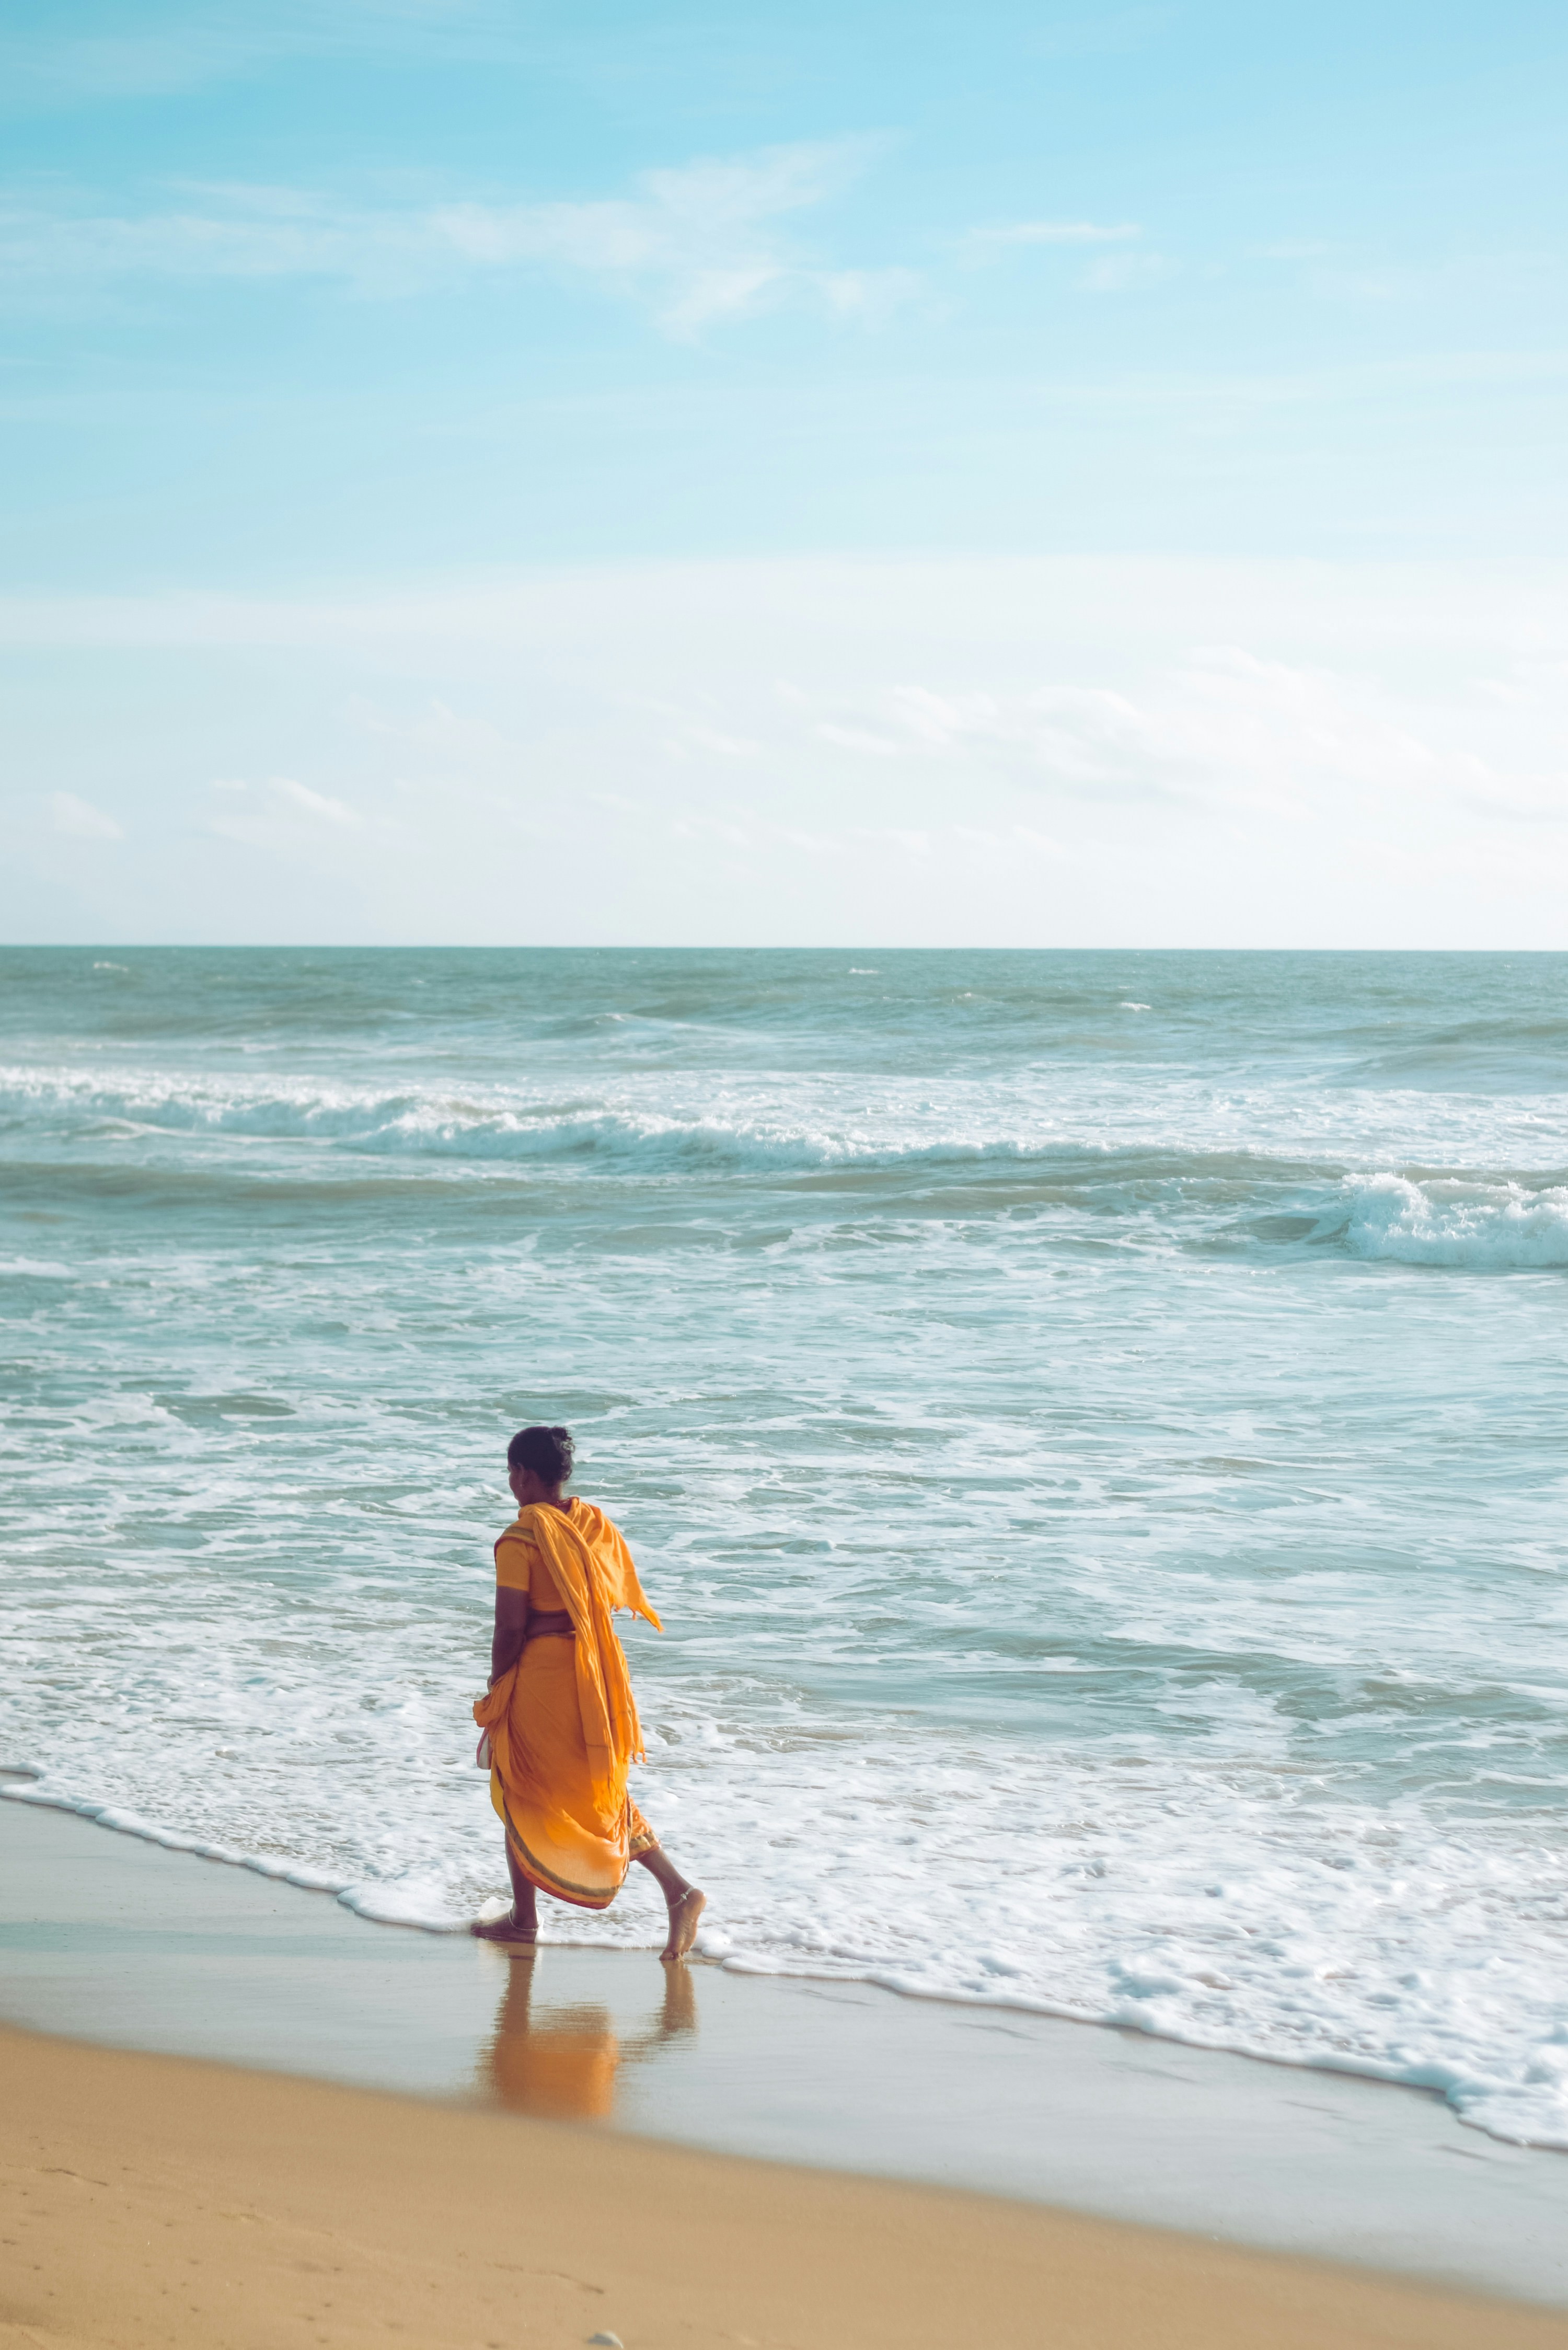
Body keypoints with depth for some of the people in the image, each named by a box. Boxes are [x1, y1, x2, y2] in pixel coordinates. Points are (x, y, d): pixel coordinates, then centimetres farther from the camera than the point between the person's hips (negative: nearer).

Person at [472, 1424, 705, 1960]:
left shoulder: (520, 1537, -15)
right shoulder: (597, 1525, 5)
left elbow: (511, 1626, -17)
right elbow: (615, 1603, 10)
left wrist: (495, 1693, -4)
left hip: (539, 1677, -6)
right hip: (597, 1677, 6)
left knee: (520, 1797, 12)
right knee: (602, 1794, 16)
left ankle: (523, 1919, 21)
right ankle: (677, 1891, 1)